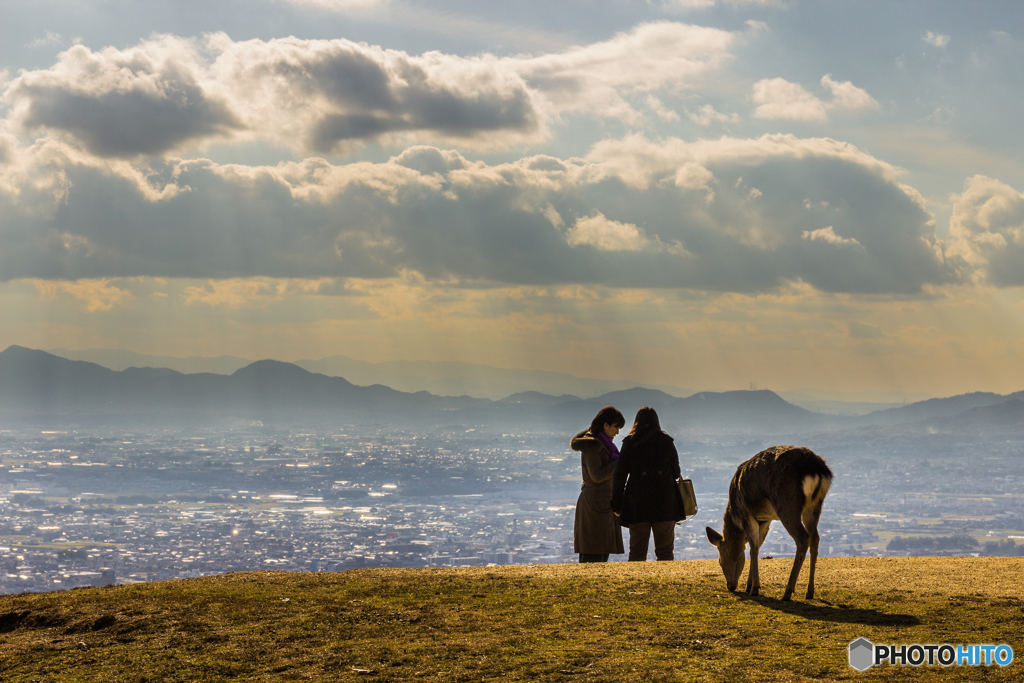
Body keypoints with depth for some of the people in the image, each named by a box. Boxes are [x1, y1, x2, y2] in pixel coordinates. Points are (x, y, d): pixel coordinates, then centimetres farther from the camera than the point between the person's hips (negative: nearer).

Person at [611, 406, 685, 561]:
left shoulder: (629, 443, 0)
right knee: (665, 551, 7)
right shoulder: (666, 441, 3)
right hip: (665, 502, 0)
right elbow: (675, 472, 8)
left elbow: (620, 474, -1)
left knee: (637, 552, 6)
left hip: (637, 503, 0)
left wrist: (616, 503, 4)